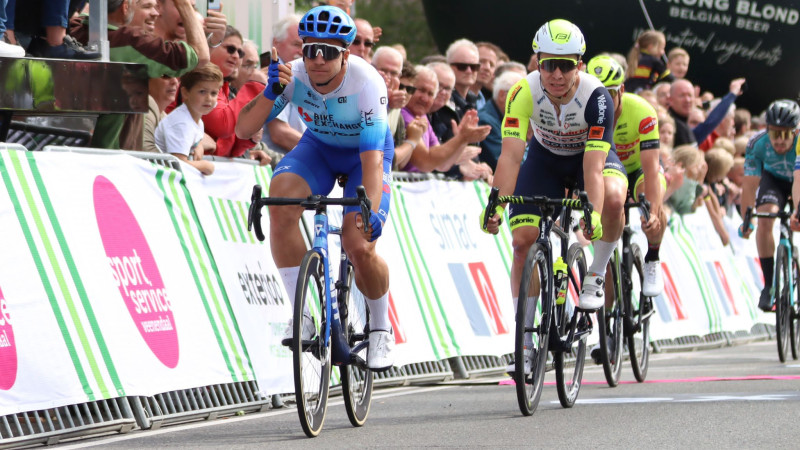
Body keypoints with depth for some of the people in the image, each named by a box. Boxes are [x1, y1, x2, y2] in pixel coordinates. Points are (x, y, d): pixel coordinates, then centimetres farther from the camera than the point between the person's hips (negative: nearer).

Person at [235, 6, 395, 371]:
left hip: (364, 153, -3)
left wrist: (371, 210, -52)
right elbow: (244, 129, -25)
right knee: (281, 197, -29)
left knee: (360, 247, -20)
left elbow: (372, 159, -37)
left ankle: (381, 329, 11)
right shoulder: (295, 76, -25)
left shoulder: (366, 83, -33)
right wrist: (272, 92, -41)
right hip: (318, 146, 3)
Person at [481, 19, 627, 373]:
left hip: (590, 154, -2)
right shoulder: (524, 93, -30)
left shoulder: (595, 97, -34)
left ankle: (596, 275, -8)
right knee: (522, 241, -12)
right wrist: (496, 205, -49)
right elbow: (510, 155, -36)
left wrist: (594, 214, -54)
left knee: (613, 198, -35)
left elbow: (594, 164, -40)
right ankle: (524, 342, -1)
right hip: (545, 158, 2)